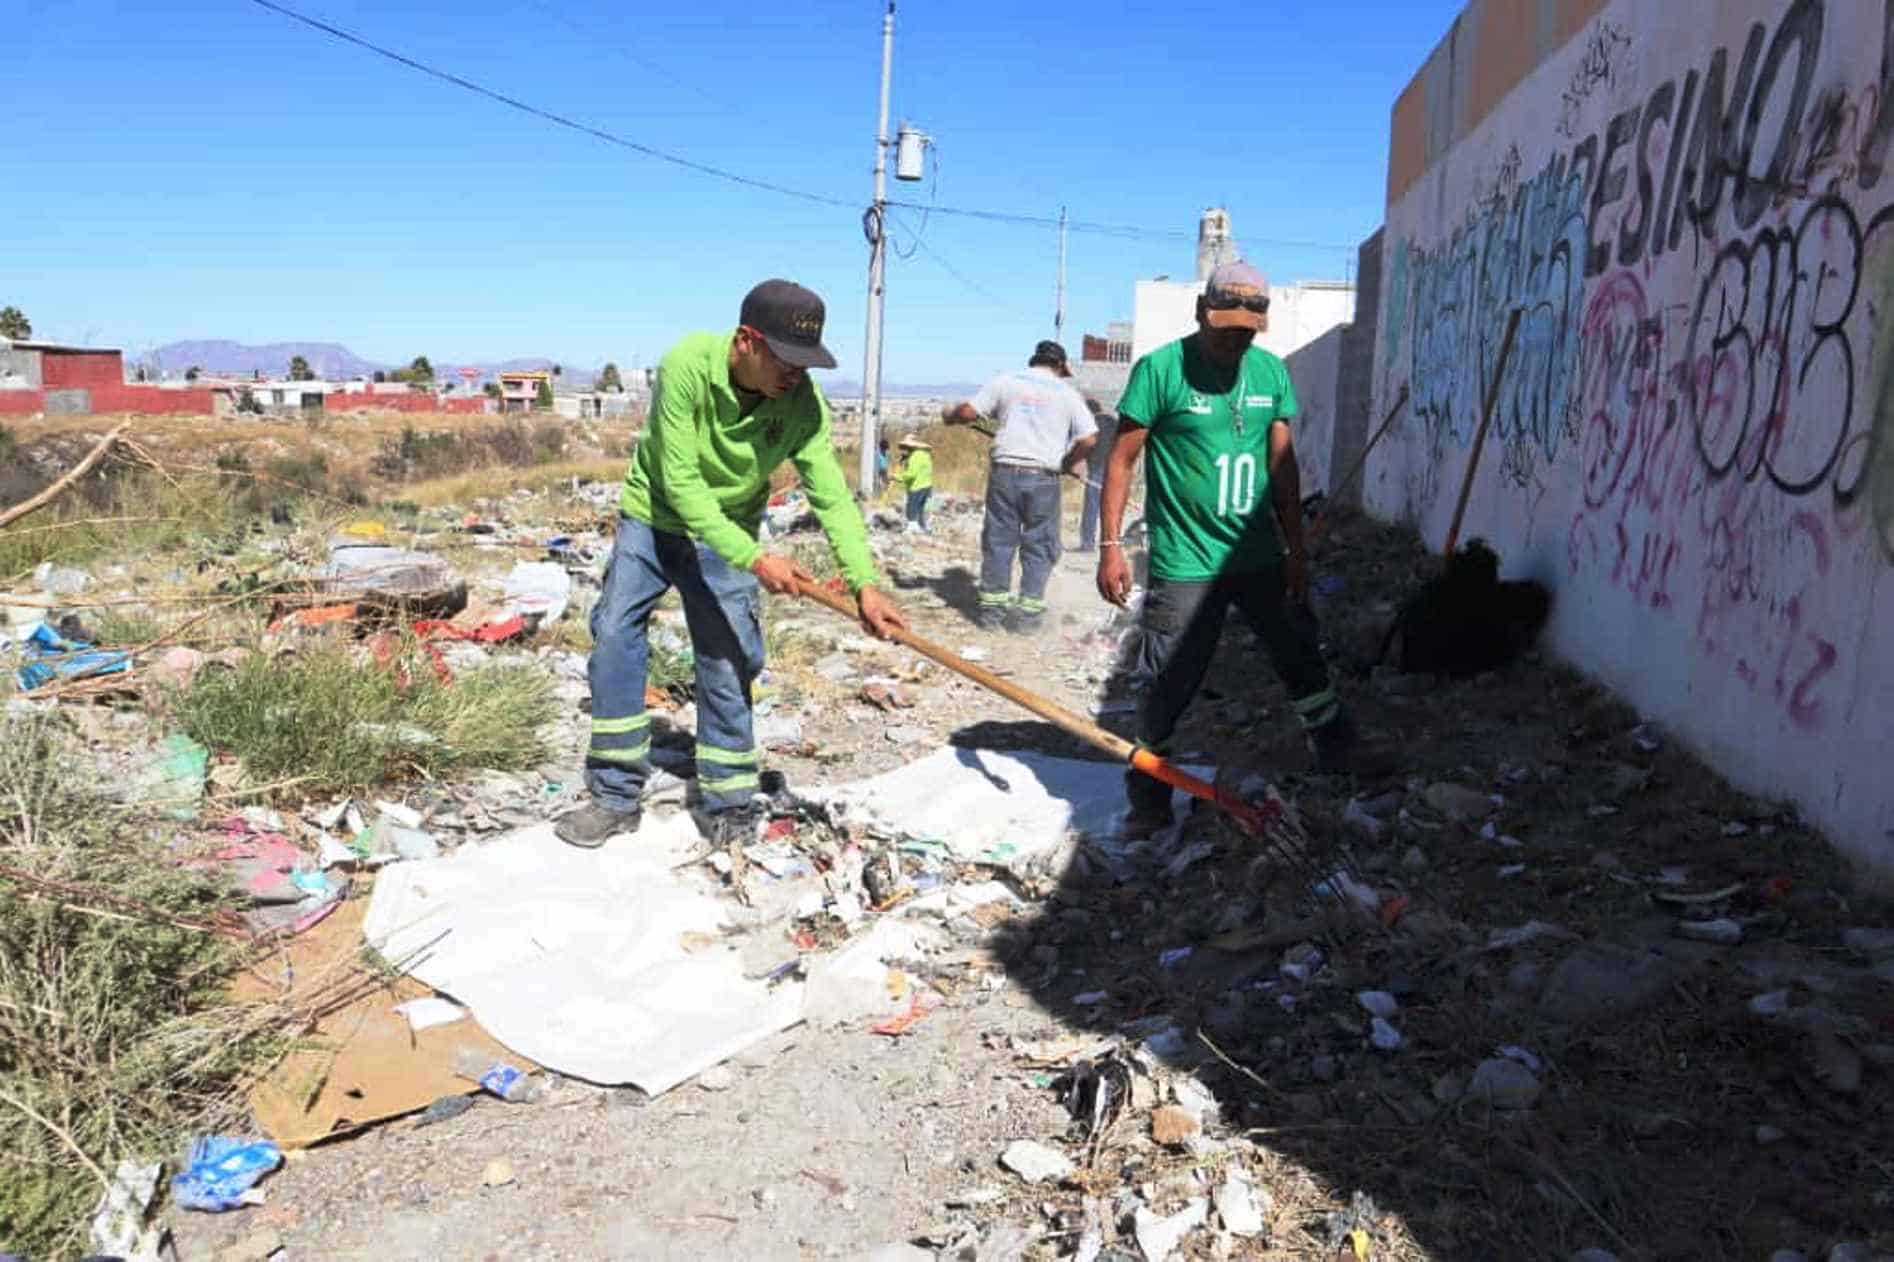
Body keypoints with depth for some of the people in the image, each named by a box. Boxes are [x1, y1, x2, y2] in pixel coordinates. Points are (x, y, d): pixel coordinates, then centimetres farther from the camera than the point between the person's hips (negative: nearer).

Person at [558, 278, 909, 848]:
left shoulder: (803, 403, -23)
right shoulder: (687, 364, -30)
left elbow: (832, 495, -24)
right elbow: (680, 482, -30)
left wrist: (864, 582, -38)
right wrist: (754, 559, -37)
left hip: (727, 534, 1)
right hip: (652, 518, -1)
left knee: (727, 665, -1)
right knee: (614, 640, -2)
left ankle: (727, 808, 13)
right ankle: (615, 797, 10)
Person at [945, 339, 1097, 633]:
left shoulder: (1006, 381, 7)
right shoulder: (1067, 393, 6)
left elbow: (969, 412, 1)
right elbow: (1088, 440, -2)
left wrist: (950, 415, 22)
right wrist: (1067, 463, 14)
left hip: (1005, 472, 1)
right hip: (1043, 478, -1)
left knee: (998, 541, 9)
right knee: (1039, 545, 7)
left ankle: (992, 608, 11)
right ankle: (1027, 612, 5)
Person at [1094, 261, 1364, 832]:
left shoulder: (1272, 372, 5)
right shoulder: (1160, 369, -10)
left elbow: (1283, 466, 9)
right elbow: (1123, 459, -9)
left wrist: (1296, 549, 9)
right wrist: (1111, 545, -14)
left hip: (1261, 556, 5)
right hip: (1184, 564, -5)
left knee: (1303, 661, 17)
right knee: (1167, 684, 0)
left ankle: (1342, 758, 40)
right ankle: (1149, 790, 19)